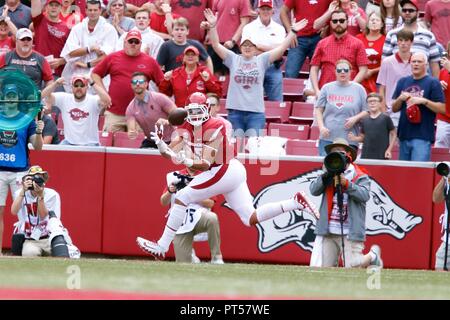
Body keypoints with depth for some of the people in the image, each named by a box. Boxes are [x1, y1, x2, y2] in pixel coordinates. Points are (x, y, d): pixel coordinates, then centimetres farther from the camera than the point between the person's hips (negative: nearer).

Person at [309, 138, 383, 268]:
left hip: (350, 232, -4)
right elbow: (314, 190, 1)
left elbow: (364, 195, -13)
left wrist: (346, 184, -24)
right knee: (318, 267, -3)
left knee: (352, 267, -4)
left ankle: (373, 256, 28)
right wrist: (325, 177, -15)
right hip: (327, 231, 4)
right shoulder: (328, 175, 13)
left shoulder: (359, 176, 2)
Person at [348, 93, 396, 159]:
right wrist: (354, 138, -6)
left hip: (382, 156, -3)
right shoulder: (364, 120, 8)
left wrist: (389, 150, -4)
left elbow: (393, 134, 3)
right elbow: (363, 137, 14)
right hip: (366, 157, 3)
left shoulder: (385, 118, -2)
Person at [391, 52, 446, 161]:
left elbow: (442, 109, -5)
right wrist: (400, 99, -5)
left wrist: (424, 101, -16)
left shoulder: (433, 83, -1)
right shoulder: (403, 82, 14)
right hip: (404, 135, 6)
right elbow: (394, 108, 16)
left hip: (422, 136, -6)